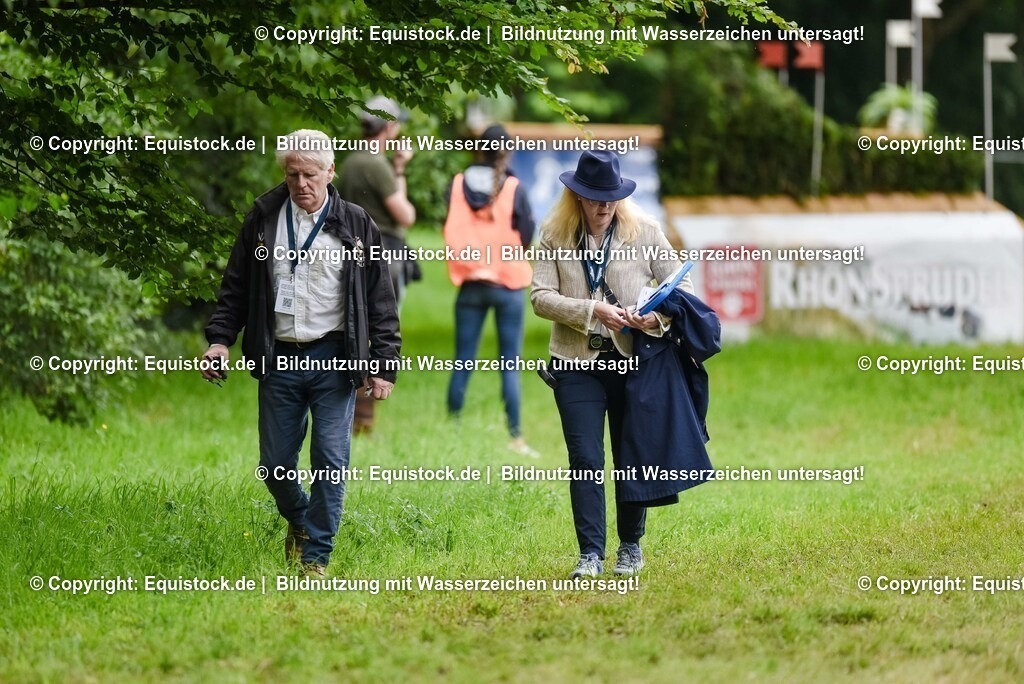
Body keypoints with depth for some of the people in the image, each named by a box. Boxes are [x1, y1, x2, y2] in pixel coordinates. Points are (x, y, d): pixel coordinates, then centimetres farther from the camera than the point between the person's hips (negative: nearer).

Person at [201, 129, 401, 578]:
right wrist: (219, 338, -2)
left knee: (330, 460, -5)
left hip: (333, 360, -2)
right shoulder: (263, 218, 4)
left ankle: (316, 557, 5)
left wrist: (383, 365, -2)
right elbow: (236, 286, 10)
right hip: (279, 359, 2)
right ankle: (298, 521, 37)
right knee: (275, 466, 7)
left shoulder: (355, 226, 0)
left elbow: (380, 301, 2)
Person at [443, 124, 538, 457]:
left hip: (469, 282, 2)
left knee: (463, 363, 8)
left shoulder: (458, 185, -2)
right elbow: (527, 235, -4)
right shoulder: (514, 188, -10)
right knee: (510, 364, 2)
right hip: (508, 284, -2)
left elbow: (450, 231, 5)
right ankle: (514, 436, 0)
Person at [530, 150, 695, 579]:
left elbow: (680, 285, 2)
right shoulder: (554, 235, 1)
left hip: (632, 360, 0)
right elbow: (540, 297, -6)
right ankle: (590, 554, -3)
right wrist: (592, 310, -19)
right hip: (577, 362, 0)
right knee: (585, 460, -6)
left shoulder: (643, 231, 0)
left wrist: (657, 317, -19)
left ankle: (631, 547, 24)